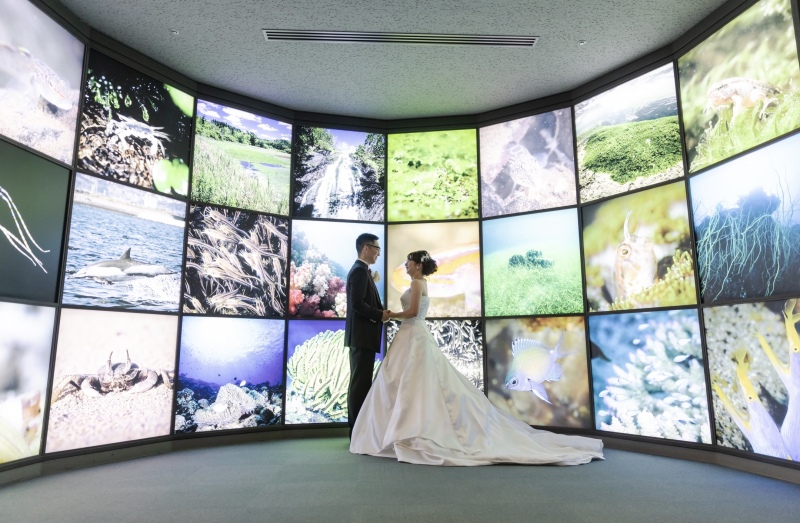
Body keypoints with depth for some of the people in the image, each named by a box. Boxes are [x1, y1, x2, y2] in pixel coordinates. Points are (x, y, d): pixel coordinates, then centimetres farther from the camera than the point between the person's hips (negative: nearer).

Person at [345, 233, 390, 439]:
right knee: (361, 383, -6)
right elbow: (357, 303, -23)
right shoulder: (360, 270, -13)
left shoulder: (360, 270, 18)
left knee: (360, 382, 13)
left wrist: (380, 310, 6)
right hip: (362, 335, -11)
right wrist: (379, 315, -14)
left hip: (361, 335, 11)